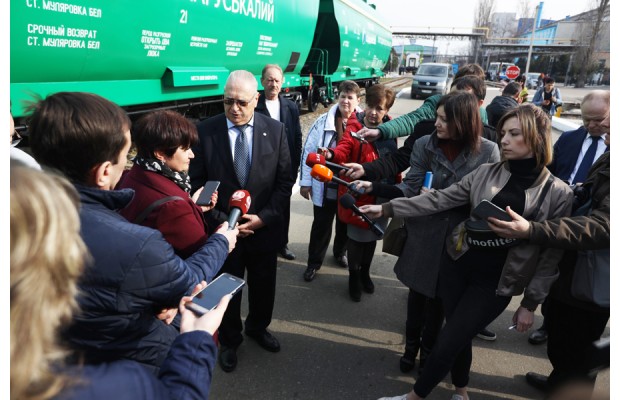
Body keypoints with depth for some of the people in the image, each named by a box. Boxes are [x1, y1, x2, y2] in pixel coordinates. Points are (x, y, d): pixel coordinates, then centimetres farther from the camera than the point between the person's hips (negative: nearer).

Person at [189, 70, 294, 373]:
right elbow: (198, 183, -6)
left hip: (264, 230, 2)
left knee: (263, 287, 21)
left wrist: (263, 217, -14)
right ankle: (229, 340, 43)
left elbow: (284, 181, -4)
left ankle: (257, 327, 50)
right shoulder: (205, 131, -9)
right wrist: (221, 220, -14)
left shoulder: (275, 130, -6)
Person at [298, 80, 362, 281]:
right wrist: (305, 182, -4)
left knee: (345, 225, 21)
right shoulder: (323, 122, -6)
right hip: (325, 187, -1)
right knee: (321, 226, 11)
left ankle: (340, 253, 47)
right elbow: (309, 152, -3)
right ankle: (314, 262, 29)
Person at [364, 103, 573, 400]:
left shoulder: (558, 194, -7)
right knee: (459, 338, 17)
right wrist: (387, 208, -10)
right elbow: (439, 199, -3)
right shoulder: (486, 173, 0)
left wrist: (530, 303, -1)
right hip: (458, 266, 3)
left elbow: (551, 254, -3)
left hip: (495, 283, -3)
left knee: (446, 344, 0)